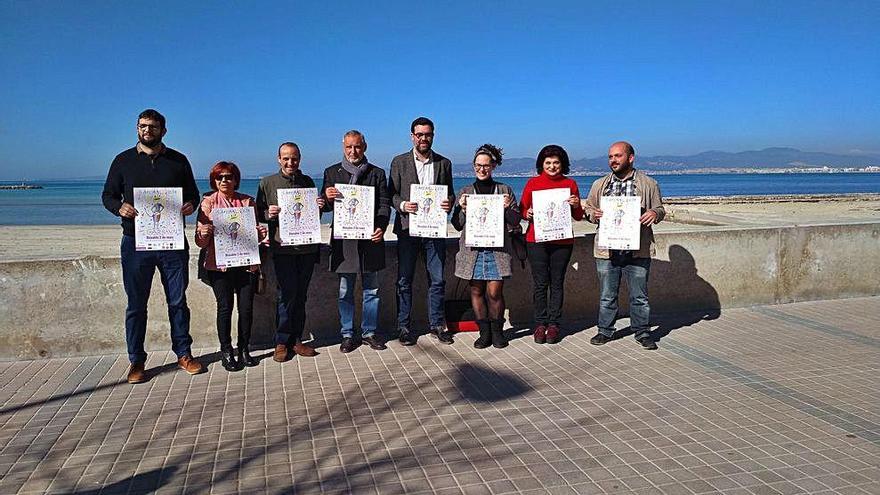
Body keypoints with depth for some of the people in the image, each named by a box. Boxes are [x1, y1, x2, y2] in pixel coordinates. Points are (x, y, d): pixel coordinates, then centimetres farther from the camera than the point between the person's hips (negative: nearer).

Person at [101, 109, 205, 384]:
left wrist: (190, 204, -10)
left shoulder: (178, 160, 8)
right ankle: (136, 361, 16)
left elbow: (193, 193, 14)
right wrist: (120, 208, -14)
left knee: (178, 301, 8)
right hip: (136, 242, 0)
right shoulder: (123, 160, 6)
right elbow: (108, 195, 9)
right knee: (136, 304, 6)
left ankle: (183, 354, 20)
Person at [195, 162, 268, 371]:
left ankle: (244, 349, 18)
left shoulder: (248, 201, 8)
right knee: (225, 307, 1)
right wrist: (204, 234, -22)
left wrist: (261, 234, -6)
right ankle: (226, 351, 14)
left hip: (247, 263, 2)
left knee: (246, 307, 3)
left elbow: (255, 235, 17)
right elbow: (200, 242, 0)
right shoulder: (208, 202, 3)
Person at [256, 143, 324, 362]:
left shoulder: (307, 181, 14)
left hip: (307, 246, 3)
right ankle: (281, 342, 5)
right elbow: (258, 212, 6)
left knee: (300, 294, 7)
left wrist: (320, 206, -1)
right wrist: (267, 214, -15)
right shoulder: (267, 183, 5)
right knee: (287, 292, -7)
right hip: (282, 247, -3)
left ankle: (296, 340, 16)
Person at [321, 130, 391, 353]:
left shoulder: (377, 173, 8)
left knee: (371, 290, 9)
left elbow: (384, 204, 3)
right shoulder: (331, 172, 8)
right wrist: (327, 198, -18)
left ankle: (369, 332, 21)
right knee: (345, 291, 7)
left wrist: (381, 228, -14)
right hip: (343, 240, 0)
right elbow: (325, 206, 7)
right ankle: (347, 335, 18)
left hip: (370, 238, 1)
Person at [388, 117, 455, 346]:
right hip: (408, 228, -1)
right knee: (404, 281, 4)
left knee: (438, 280, 7)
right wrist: (402, 205, -16)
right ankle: (404, 326, 15)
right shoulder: (399, 162, 6)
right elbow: (391, 194, 4)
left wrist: (449, 202, -10)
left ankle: (437, 324, 20)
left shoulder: (444, 163, 11)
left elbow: (450, 193, 13)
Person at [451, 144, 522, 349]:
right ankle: (484, 332, 17)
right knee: (476, 290, 4)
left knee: (495, 292, -5)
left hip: (497, 249, -1)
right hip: (472, 249, 2)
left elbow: (515, 223, 7)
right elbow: (457, 225, 9)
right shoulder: (465, 192, 10)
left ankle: (497, 331, 15)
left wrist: (507, 208, -11)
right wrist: (462, 208, -8)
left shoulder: (505, 190, 7)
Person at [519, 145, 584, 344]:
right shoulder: (533, 183, 6)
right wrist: (528, 214, -11)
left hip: (562, 241, 1)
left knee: (557, 283, 4)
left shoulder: (570, 184, 8)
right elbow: (522, 209, 10)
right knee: (540, 283, 1)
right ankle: (540, 324, 10)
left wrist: (576, 205, -10)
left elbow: (578, 217, 11)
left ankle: (553, 324, 12)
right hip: (536, 240, -1)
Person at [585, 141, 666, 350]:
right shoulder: (599, 185, 10)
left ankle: (642, 332, 21)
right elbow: (588, 209, 16)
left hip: (637, 251, -2)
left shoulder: (649, 184, 4)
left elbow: (660, 209, 11)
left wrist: (655, 213, -12)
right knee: (607, 296, 10)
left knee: (639, 296, 7)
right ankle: (605, 331, 24)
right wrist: (593, 214, -7)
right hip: (607, 251, 2)